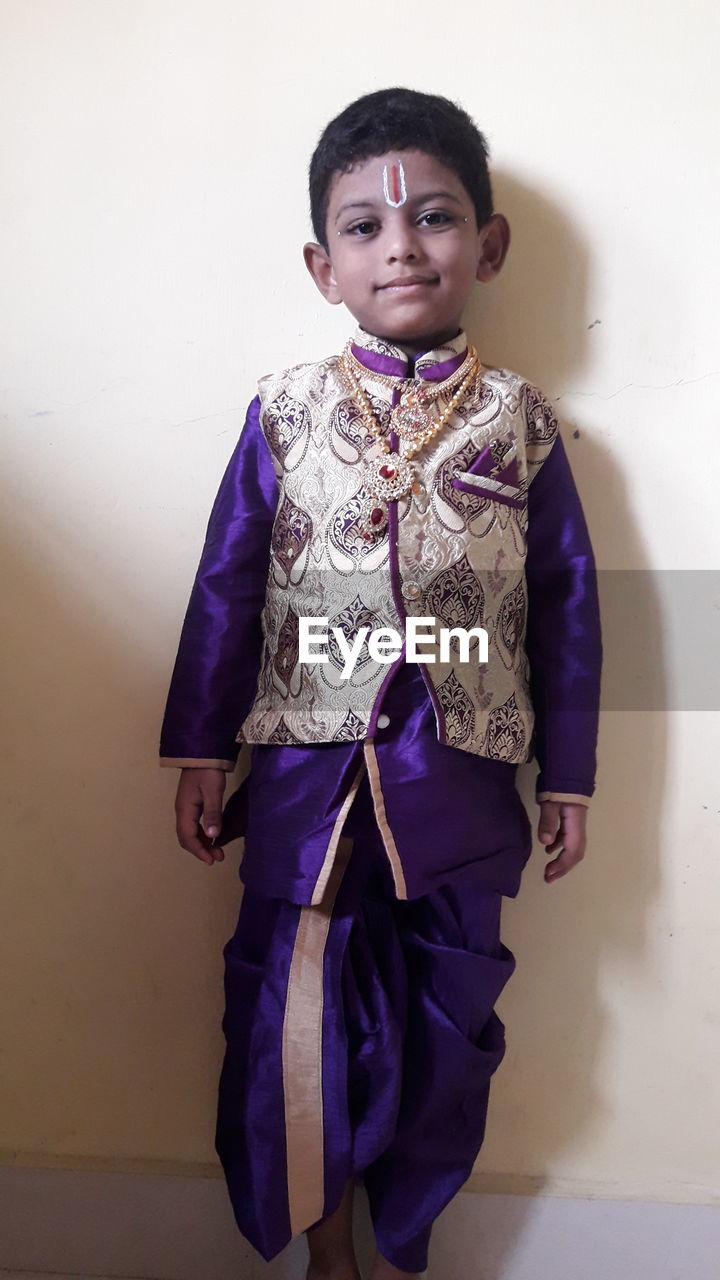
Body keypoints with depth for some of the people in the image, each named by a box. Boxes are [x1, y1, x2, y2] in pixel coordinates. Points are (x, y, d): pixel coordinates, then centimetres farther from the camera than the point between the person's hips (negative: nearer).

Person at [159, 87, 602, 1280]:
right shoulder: (285, 412, 0)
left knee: (443, 1028, 15)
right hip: (306, 778, 0)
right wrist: (201, 754, 2)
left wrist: (567, 777, 4)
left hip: (458, 786, 1)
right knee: (296, 1017, 12)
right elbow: (226, 588, 2)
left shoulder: (520, 421, 0)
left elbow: (568, 604, 3)